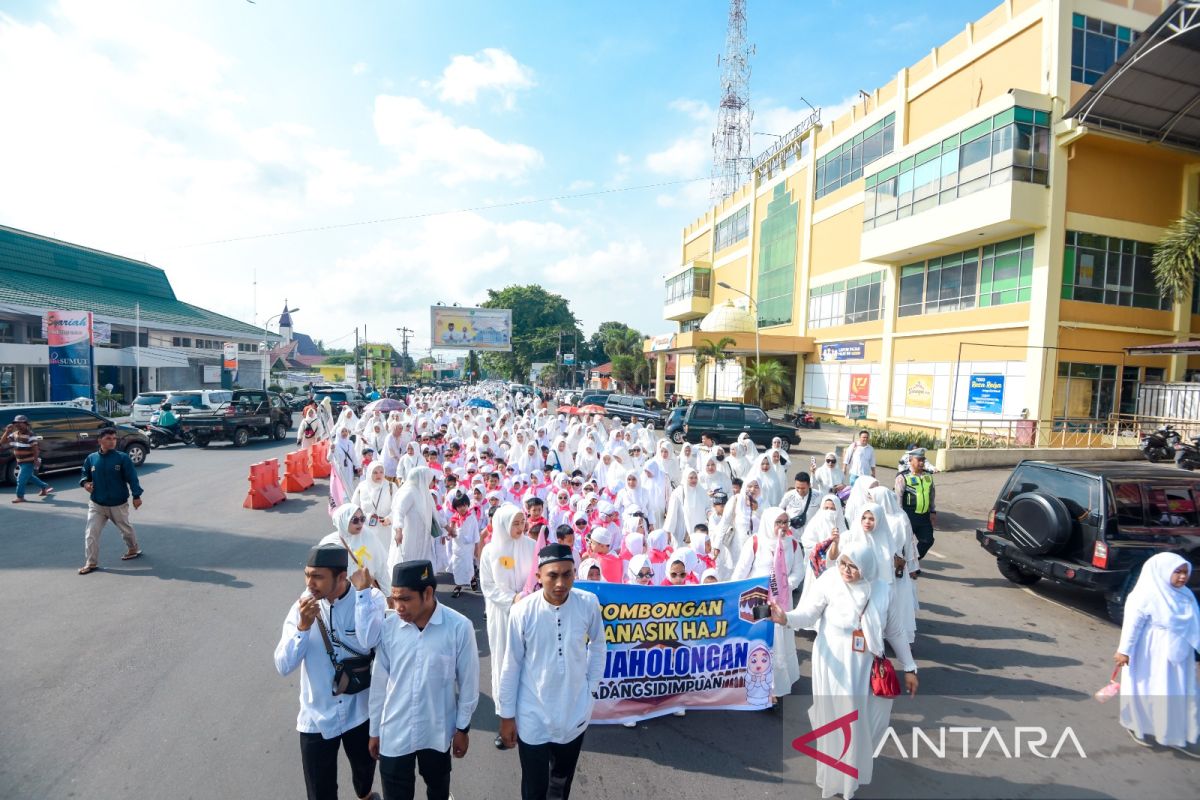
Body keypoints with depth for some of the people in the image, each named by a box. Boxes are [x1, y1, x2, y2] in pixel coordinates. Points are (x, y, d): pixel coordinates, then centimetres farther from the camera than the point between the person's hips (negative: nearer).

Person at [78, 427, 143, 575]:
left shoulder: (122, 458, -12)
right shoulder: (91, 458, -3)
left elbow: (132, 478, -12)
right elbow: (85, 474, 12)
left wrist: (136, 496, -18)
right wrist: (85, 483, -11)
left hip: (118, 504, -2)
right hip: (96, 504, 2)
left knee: (125, 529, 17)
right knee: (90, 533, -3)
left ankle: (134, 549, 41)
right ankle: (91, 563, 7)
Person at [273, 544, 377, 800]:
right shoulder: (303, 606, -13)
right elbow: (283, 667, -13)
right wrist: (303, 626, -28)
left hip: (359, 712, 0)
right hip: (317, 718, 0)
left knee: (364, 766, 26)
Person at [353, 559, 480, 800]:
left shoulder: (459, 627, -21)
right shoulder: (388, 626, -14)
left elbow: (468, 682, -10)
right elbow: (379, 682, -1)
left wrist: (462, 727, -2)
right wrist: (374, 729, 7)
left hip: (438, 732, -1)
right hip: (394, 733, 1)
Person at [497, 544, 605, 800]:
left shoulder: (589, 604, -17)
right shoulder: (523, 611, -22)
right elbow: (511, 666, -9)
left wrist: (592, 686, 4)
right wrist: (506, 714, -2)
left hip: (575, 713, 2)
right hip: (533, 717, -2)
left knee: (563, 779, 24)